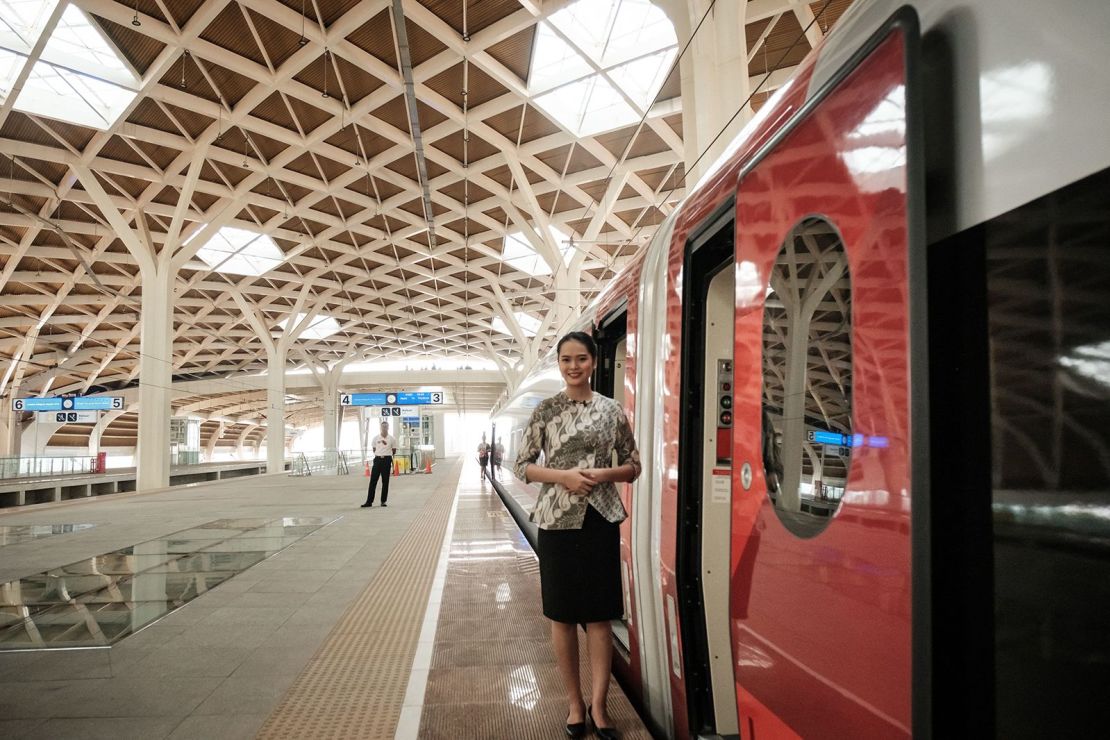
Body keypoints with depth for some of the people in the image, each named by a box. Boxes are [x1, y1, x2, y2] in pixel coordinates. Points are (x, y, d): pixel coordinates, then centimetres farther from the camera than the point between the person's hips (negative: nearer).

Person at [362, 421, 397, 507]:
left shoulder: (392, 439, 1)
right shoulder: (376, 438, 5)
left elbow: (394, 451, 7)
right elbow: (374, 449, 13)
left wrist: (386, 454, 2)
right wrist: (379, 455, 4)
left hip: (387, 460, -1)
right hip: (377, 460, 1)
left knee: (385, 482, 3)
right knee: (373, 481, -2)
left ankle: (383, 501, 12)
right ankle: (369, 501, 0)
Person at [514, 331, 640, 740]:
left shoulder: (612, 410, 2)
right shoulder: (545, 410, -1)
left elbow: (633, 466, 8)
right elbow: (522, 466, 0)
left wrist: (605, 474, -12)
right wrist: (564, 476, -15)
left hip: (601, 520, 1)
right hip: (557, 520, 0)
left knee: (599, 616, 5)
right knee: (563, 616, 9)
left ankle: (598, 706, 19)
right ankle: (574, 703, 25)